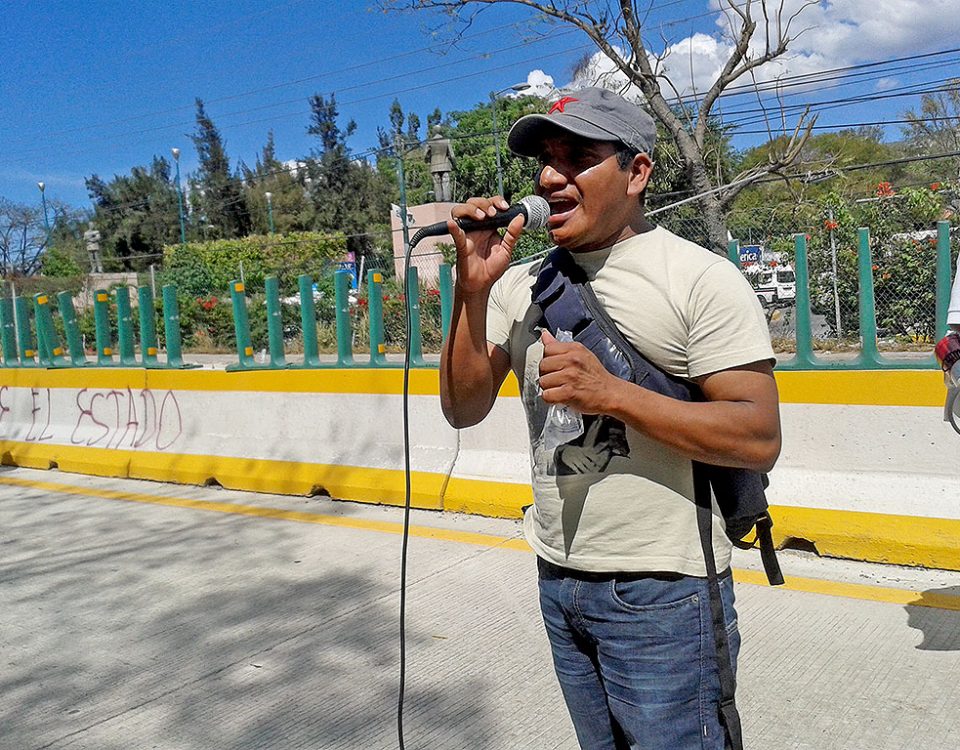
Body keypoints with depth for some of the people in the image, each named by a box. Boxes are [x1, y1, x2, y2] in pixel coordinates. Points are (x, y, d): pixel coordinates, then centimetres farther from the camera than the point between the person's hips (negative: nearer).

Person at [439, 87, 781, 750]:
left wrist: (611, 394, -25)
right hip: (558, 581, 6)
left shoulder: (700, 278, -11)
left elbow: (760, 439, -17)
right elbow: (465, 409, 2)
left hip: (660, 593, -6)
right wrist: (473, 291, -11)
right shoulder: (522, 285, 6)